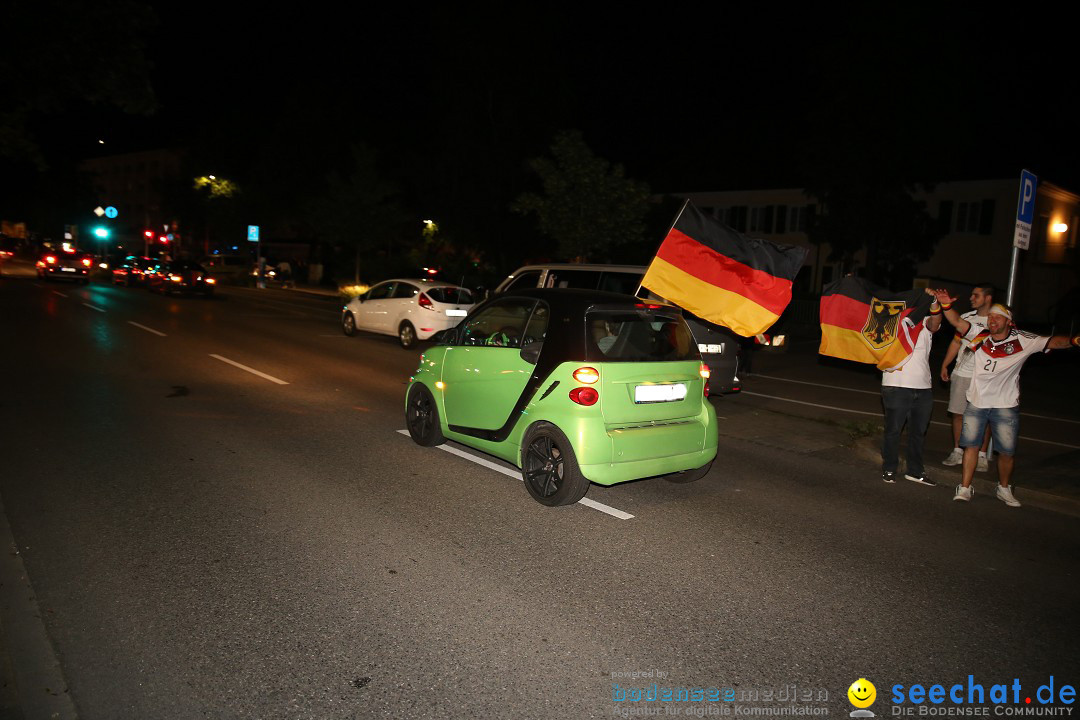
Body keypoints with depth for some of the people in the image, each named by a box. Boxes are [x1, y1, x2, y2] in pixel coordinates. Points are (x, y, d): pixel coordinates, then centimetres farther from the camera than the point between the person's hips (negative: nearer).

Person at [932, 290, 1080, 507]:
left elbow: (1052, 342, -18)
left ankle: (1004, 489, 28)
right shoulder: (980, 335, -3)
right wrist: (946, 305, -26)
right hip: (976, 402, 1)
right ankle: (965, 488, 13)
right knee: (971, 444, 4)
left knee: (1006, 451, 5)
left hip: (1005, 405, -1)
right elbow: (958, 322, -9)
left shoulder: (1023, 341, -9)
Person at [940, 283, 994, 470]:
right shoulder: (966, 318, 10)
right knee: (958, 413, 7)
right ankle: (957, 452, 18)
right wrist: (944, 365, 11)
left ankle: (982, 456, 10)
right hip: (961, 373, 4)